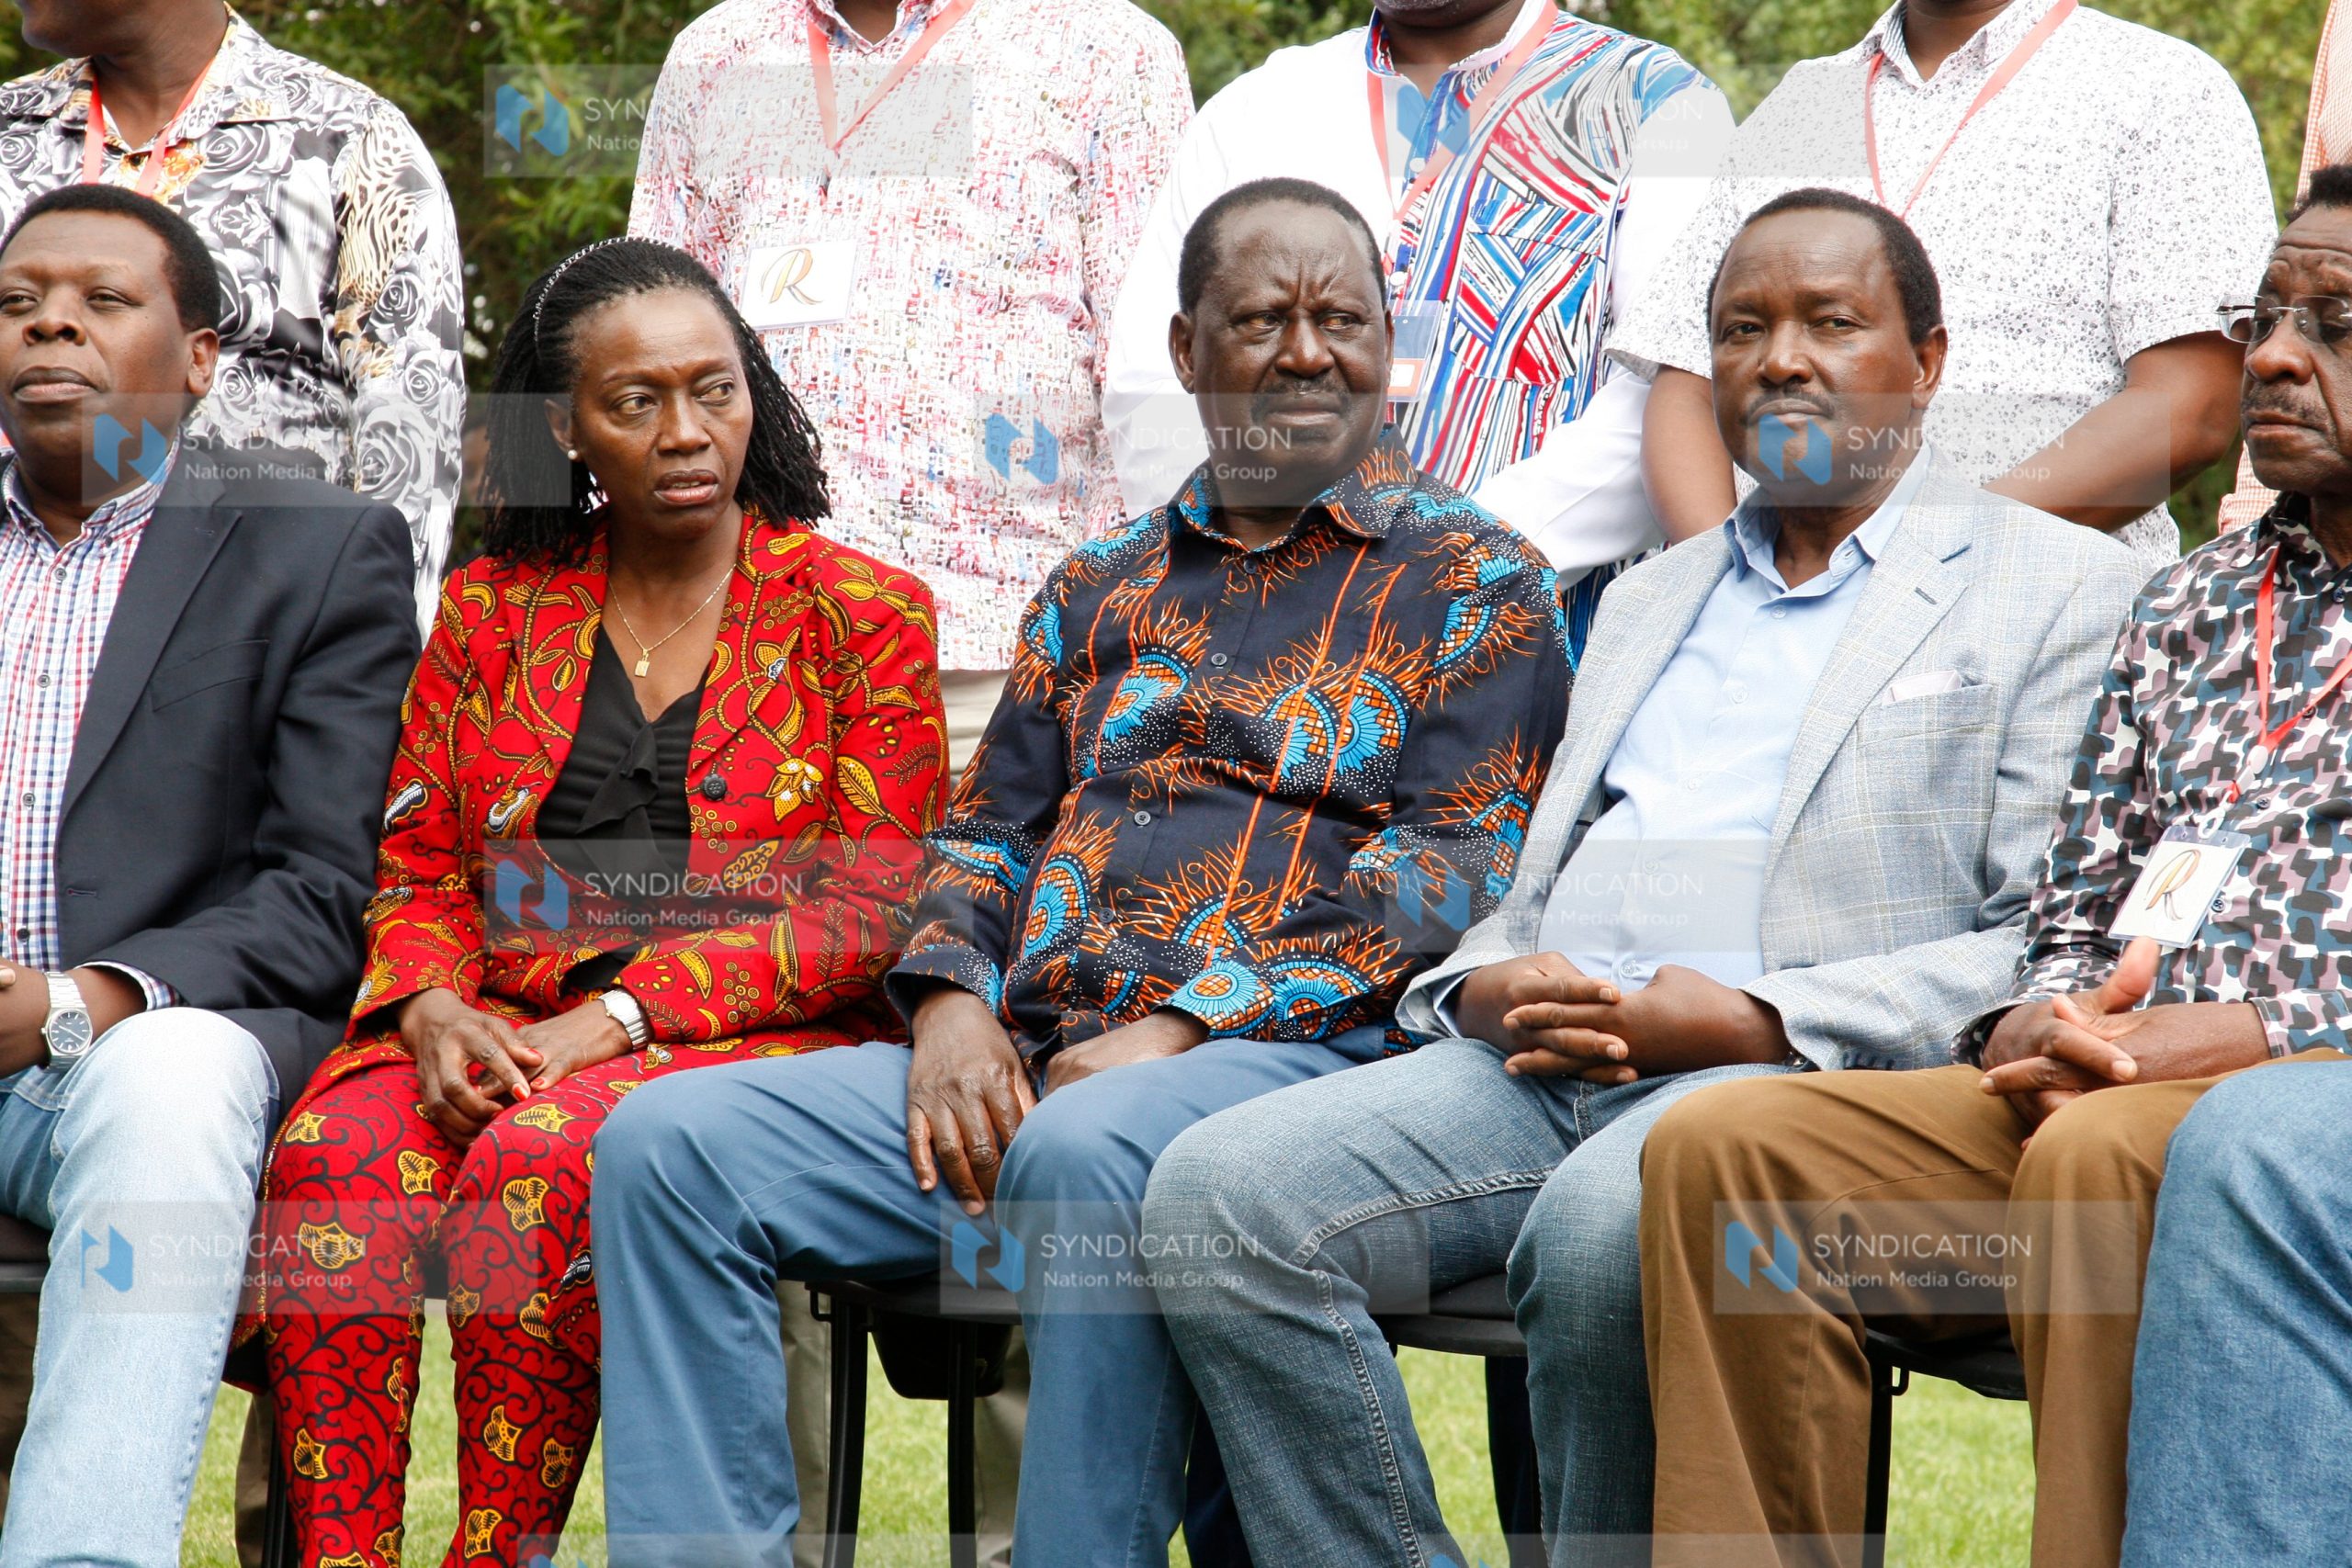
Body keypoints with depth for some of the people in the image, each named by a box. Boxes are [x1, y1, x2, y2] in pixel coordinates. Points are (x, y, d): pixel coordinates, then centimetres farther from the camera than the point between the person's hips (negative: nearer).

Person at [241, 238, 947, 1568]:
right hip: (496, 1040, 3)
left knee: (537, 1160, -35)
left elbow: (872, 908, -2)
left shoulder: (864, 613, 6)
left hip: (759, 1049, -3)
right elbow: (418, 867, 17)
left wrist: (618, 1015, -13)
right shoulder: (491, 613, 17)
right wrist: (430, 1008, -8)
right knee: (334, 1153, -30)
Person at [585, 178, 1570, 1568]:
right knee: (671, 1139, -14)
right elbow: (989, 826, 24)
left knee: (1086, 1153, -40)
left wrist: (1182, 1026, -14)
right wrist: (953, 1000, -1)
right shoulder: (1105, 590, 25)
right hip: (1015, 1064, 6)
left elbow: (1460, 866, -4)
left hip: (1286, 1051, -6)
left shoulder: (1473, 585, 7)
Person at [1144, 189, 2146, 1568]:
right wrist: (1491, 984, 4)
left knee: (1602, 1228, -39)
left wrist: (1750, 1018, -13)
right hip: (1539, 1065, 6)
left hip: (1805, 1076, -6)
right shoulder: (1652, 599, 31)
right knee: (1218, 1193, -21)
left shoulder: (2063, 587, 9)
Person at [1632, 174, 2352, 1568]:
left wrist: (2228, 1039, -16)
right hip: (2097, 1084, 6)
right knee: (1725, 1146, -15)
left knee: (2101, 1155, -38)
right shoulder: (2188, 608, 26)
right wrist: (2034, 1028, 0)